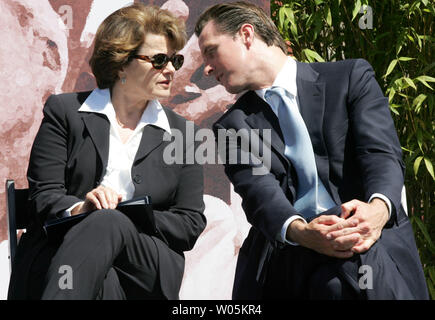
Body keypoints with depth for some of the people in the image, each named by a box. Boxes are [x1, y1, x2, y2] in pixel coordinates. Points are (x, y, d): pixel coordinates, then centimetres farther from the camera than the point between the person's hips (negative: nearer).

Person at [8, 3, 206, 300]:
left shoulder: (180, 131, 18)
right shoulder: (64, 111, 13)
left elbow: (191, 223, 11)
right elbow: (44, 195, 4)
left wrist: (131, 218, -8)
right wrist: (79, 208, -21)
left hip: (148, 268, 2)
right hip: (60, 252, -2)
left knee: (110, 223, -36)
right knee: (104, 284, -41)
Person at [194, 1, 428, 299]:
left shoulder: (351, 76, 12)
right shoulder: (233, 126, 16)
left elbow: (382, 152, -1)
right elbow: (258, 189, -1)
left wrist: (378, 207, -24)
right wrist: (299, 231, -24)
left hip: (373, 244, -1)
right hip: (285, 251, 1)